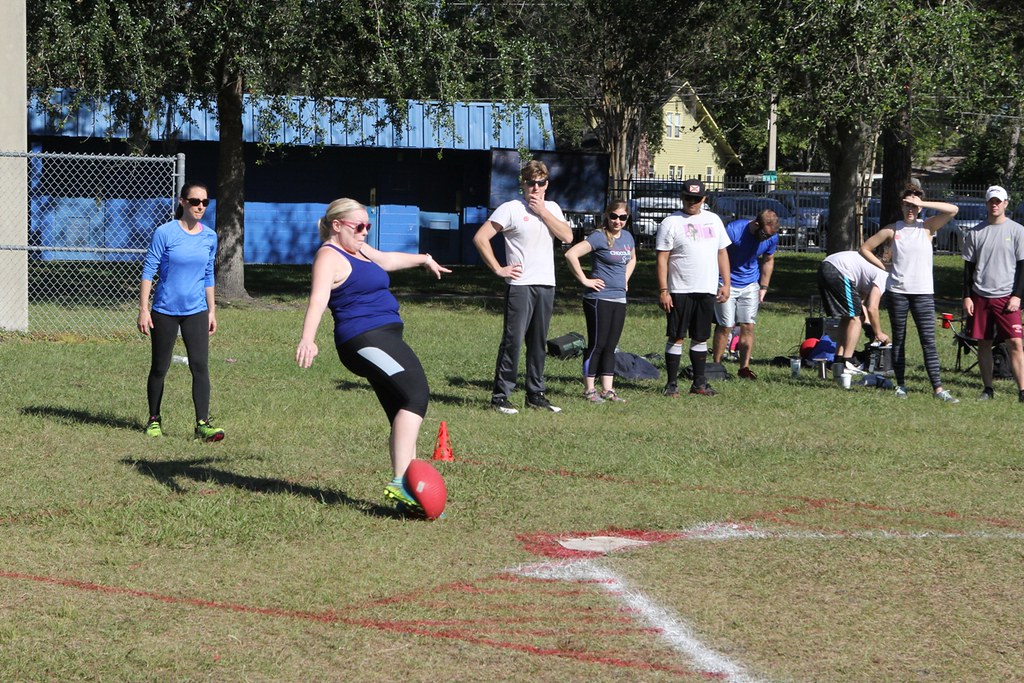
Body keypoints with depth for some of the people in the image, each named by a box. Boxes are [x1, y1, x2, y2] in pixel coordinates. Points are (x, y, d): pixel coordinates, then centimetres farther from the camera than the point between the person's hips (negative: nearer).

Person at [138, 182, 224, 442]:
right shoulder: (165, 233, -10)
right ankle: (154, 420, 23)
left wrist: (211, 311, 15)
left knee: (200, 365, -10)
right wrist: (143, 310, -11)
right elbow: (148, 271, -7)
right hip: (165, 310, -3)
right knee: (159, 368, 8)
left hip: (196, 311, 3)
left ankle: (202, 424, -11)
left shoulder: (210, 237, 4)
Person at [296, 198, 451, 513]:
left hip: (385, 339, 11)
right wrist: (308, 339, -40)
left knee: (403, 416, 5)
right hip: (365, 340, -11)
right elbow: (318, 298, -25)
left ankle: (406, 497, 3)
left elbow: (387, 260, 43)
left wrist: (423, 259, 57)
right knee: (416, 394, -24)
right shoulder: (330, 257, -9)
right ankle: (400, 482, -32)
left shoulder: (358, 250, 22)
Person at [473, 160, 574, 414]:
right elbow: (480, 238, -8)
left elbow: (567, 236, -1)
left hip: (546, 285, 5)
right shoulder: (511, 209, -3)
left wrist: (543, 212, -6)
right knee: (513, 340, -9)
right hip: (520, 285, -5)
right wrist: (498, 269, -9)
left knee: (539, 343, 10)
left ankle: (535, 395, 17)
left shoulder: (552, 208, 14)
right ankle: (500, 396, -5)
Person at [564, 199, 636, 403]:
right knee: (597, 345, -2)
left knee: (610, 347, 9)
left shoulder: (627, 237, 11)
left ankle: (607, 390, 14)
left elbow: (632, 259, 32)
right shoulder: (599, 237, -12)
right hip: (599, 299, -7)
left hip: (619, 299, 7)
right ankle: (589, 389, 5)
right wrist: (584, 280, -17)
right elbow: (571, 254, -22)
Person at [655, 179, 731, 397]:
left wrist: (726, 283, 9)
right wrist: (663, 291, -12)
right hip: (680, 290, -4)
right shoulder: (671, 222, -3)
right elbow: (662, 258, -6)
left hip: (707, 290, 4)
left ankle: (699, 383, 17)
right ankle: (672, 384, 2)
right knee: (676, 337, -3)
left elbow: (722, 252, 17)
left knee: (700, 338, 10)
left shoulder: (713, 220, 12)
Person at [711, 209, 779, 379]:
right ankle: (716, 365, 5)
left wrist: (764, 287, 8)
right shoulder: (733, 231, -24)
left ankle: (744, 367, 4)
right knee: (725, 326, -6)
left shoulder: (771, 238, -8)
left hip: (750, 285, 4)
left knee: (748, 326, -1)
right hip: (727, 283, -4)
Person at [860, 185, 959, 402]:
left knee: (928, 341, -7)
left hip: (923, 292, -1)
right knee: (899, 339, 7)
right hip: (897, 292, 1)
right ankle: (901, 385, 14)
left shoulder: (927, 227, 3)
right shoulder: (892, 230, 6)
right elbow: (865, 248, 12)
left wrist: (922, 203, -11)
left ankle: (937, 388, -11)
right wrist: (883, 267, 5)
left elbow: (953, 210, -10)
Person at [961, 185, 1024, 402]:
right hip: (980, 297, 3)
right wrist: (967, 296, 3)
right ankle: (988, 389, 15)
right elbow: (968, 267, 11)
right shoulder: (975, 233, 8)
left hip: (1007, 297, -3)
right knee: (983, 343, 6)